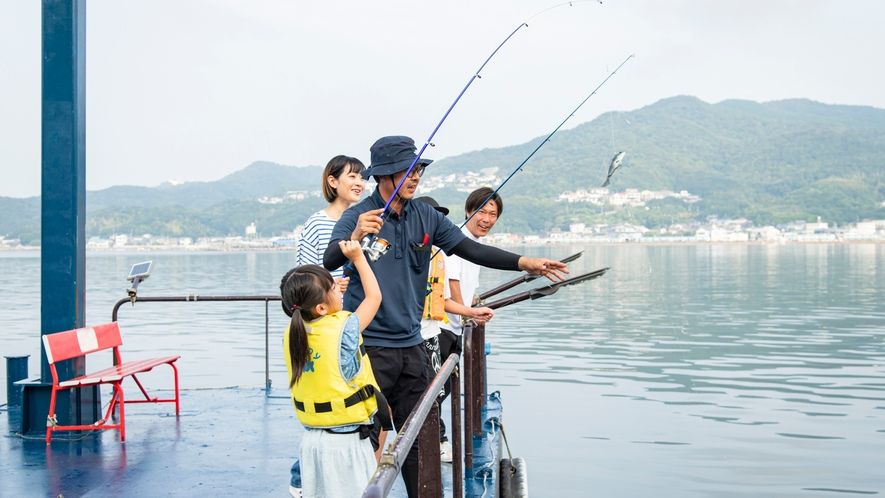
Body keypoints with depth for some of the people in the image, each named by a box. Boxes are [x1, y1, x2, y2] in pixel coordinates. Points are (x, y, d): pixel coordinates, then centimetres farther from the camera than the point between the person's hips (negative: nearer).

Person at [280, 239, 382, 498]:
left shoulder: (292, 333, -2)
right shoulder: (343, 330, -16)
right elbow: (374, 296, -2)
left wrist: (331, 293, 18)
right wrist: (357, 257, 6)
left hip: (312, 438, 6)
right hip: (347, 440, -6)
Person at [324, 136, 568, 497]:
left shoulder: (426, 217, 6)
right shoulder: (357, 216, -11)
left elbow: (471, 249, 5)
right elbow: (329, 262, -24)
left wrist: (523, 262, -5)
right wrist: (354, 237, -46)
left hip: (411, 344, 6)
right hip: (369, 345, -6)